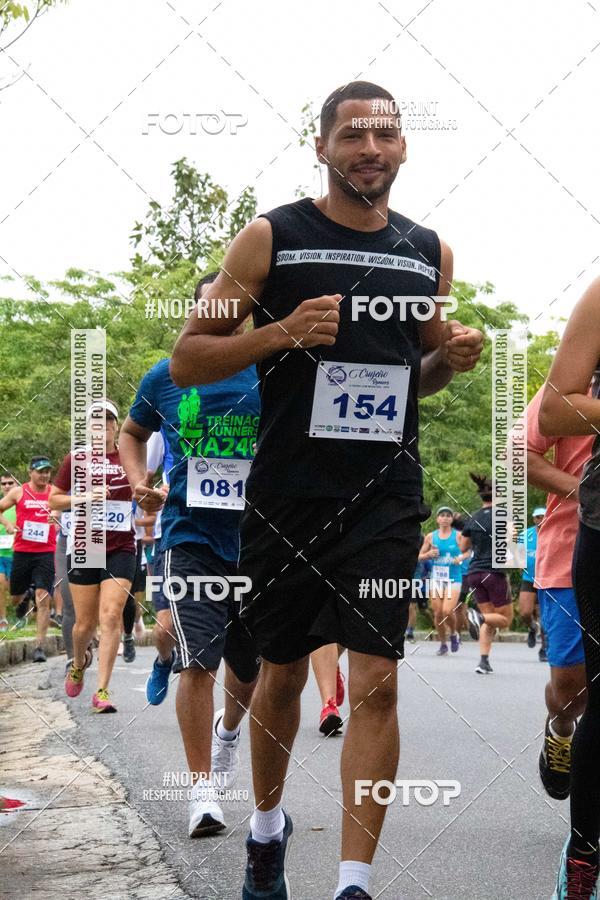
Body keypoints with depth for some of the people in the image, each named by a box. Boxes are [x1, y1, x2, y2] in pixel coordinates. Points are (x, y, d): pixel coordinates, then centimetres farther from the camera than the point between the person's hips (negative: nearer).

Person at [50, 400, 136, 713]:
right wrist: (84, 497, -10)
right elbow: (53, 500, 7)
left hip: (120, 549, 0)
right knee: (85, 623, 5)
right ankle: (78, 664, 38)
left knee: (111, 617, -13)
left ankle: (102, 690, -11)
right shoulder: (76, 459, 5)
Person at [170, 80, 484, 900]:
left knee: (375, 681, -9)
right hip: (287, 494, -1)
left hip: (386, 495, 1)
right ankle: (268, 826, 38)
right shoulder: (271, 239, -2)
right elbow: (186, 360, -3)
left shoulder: (429, 252, 8)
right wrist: (283, 331, -18)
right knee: (283, 673, 13)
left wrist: (452, 356, -1)